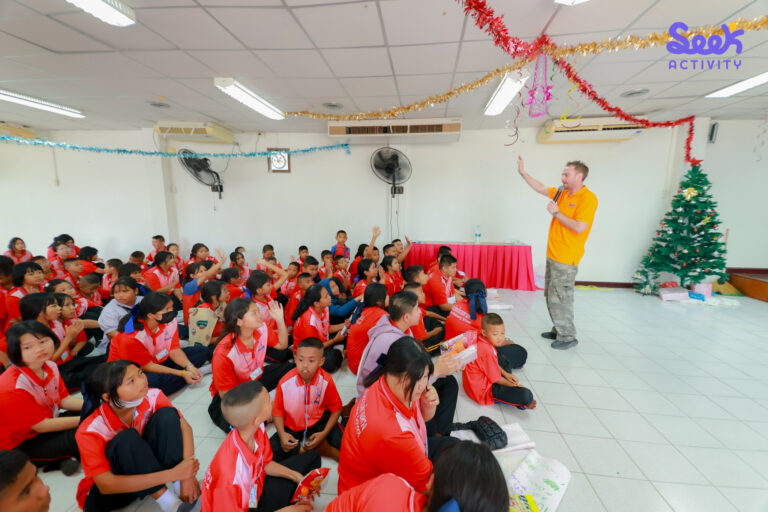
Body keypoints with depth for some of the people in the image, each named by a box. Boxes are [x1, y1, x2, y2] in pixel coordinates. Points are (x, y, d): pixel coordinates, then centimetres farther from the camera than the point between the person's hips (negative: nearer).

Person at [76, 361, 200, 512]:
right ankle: (165, 499, -22)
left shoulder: (152, 396, -21)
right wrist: (173, 474, -36)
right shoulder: (92, 430, -28)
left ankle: (180, 486, -18)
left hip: (147, 463, 3)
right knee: (127, 439, -34)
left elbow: (184, 427, -17)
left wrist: (187, 475, -29)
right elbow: (106, 485, -31)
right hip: (105, 494, -3)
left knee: (167, 414, -23)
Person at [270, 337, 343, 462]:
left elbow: (336, 408, -7)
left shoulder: (326, 381, -20)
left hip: (319, 420, -2)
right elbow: (278, 411, -5)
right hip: (292, 427, 2)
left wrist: (324, 433, -17)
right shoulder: (285, 382, -21)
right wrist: (282, 434, -20)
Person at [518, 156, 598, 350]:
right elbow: (541, 188, 20)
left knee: (560, 299, -3)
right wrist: (523, 172, 17)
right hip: (552, 255, 9)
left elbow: (579, 227, -22)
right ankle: (558, 330, 29)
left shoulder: (588, 198, -14)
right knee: (551, 296, 16)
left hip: (566, 260, -9)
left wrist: (556, 212, -16)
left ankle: (568, 337, 12)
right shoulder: (562, 193, 9)